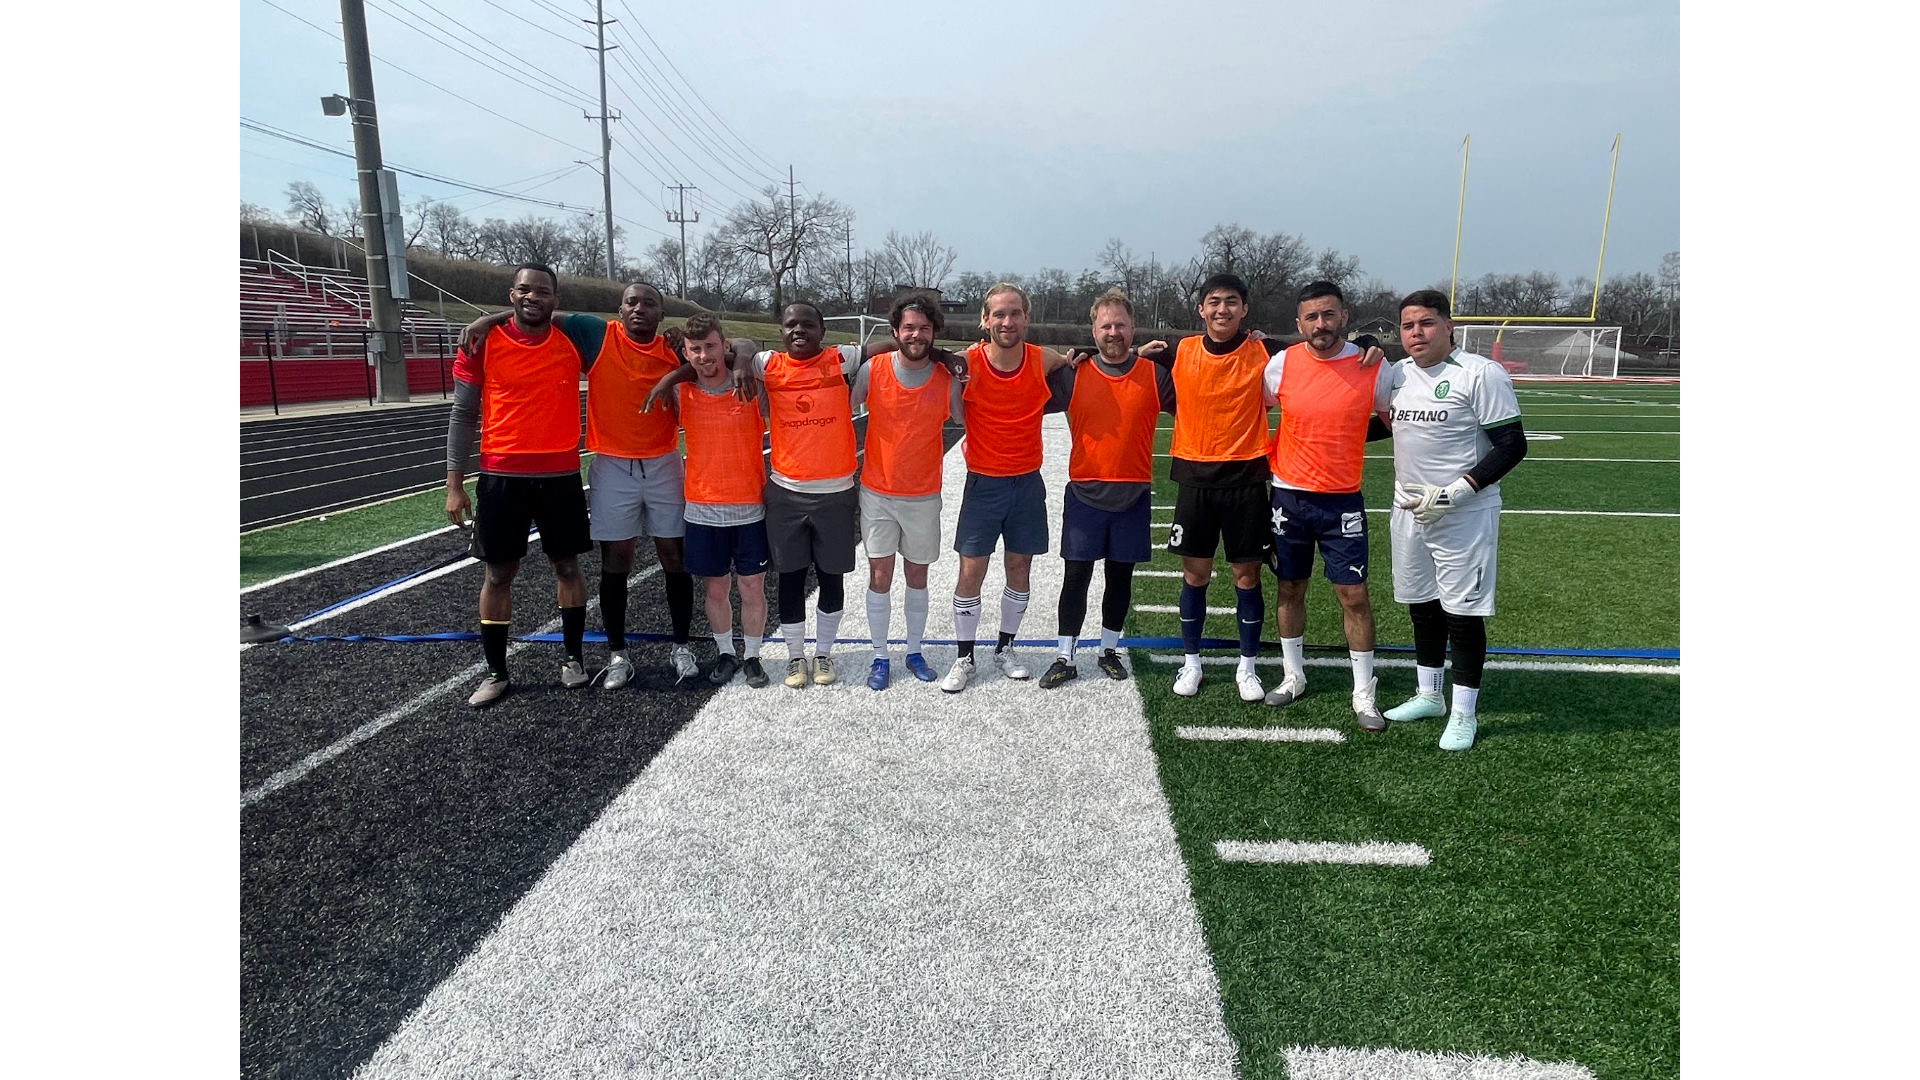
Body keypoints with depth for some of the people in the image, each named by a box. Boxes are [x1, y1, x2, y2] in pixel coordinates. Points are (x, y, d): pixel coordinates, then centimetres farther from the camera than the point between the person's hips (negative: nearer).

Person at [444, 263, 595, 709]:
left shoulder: (574, 341, -1)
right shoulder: (483, 343, -4)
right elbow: (463, 415, 0)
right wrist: (455, 482, -3)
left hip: (561, 476, 1)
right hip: (501, 477, -1)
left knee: (567, 567, 11)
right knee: (498, 573, 5)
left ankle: (573, 657, 26)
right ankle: (496, 672, 17)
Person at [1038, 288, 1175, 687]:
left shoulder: (1154, 376, 0)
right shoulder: (1072, 375, 0)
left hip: (1134, 494, 1)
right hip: (1085, 493, -1)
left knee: (1121, 576, 11)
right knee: (1076, 575, 2)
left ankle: (1109, 651, 27)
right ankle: (1065, 659, 12)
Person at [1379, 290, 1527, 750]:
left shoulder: (1481, 374, -14)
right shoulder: (1397, 374, 7)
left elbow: (1512, 445, -15)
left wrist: (1459, 490, -22)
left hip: (1464, 516, -6)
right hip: (1408, 511, 7)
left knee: (1463, 613, 1)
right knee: (1422, 607, 16)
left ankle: (1464, 712, 15)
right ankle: (1428, 695, 32)